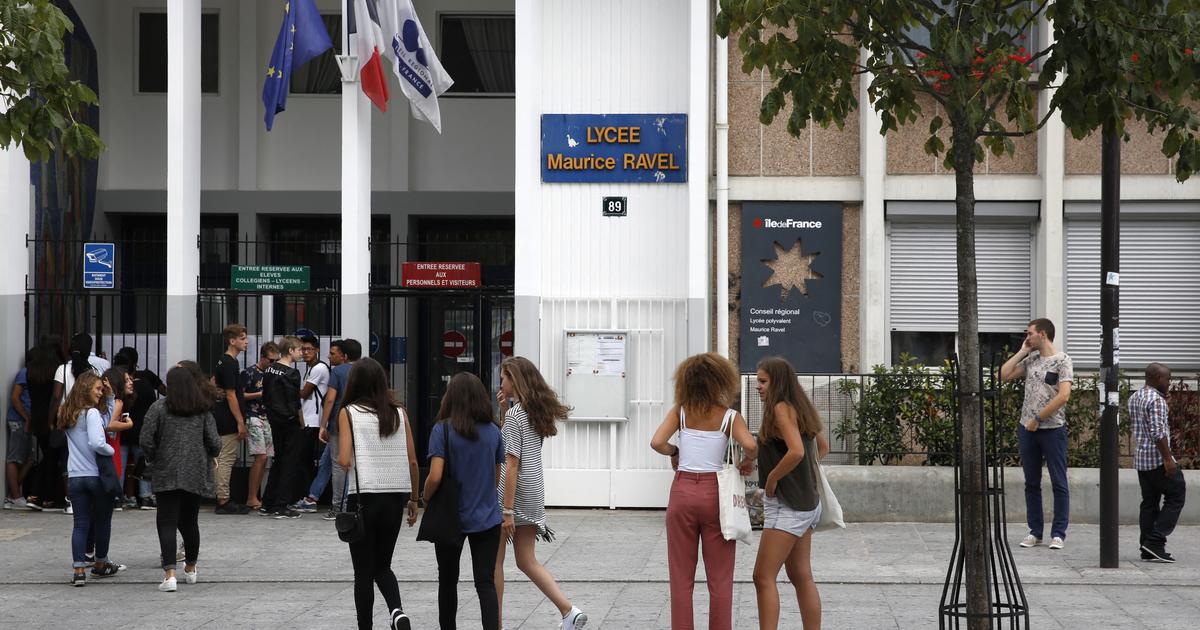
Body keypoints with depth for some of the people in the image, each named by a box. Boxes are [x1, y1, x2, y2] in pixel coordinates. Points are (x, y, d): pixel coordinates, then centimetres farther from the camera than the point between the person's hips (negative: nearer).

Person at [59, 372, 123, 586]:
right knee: (102, 521, 13)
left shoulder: (67, 414, 10)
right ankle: (100, 565, 27)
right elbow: (96, 443, -23)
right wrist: (113, 451, -8)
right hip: (97, 475, -6)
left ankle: (78, 570, -5)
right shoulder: (91, 413, -12)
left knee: (80, 524, 4)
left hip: (75, 477, 6)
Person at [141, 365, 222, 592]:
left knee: (167, 523, -4)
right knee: (190, 521, 17)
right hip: (196, 474, 3)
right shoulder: (203, 410, 5)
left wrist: (154, 458, 11)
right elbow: (215, 443, 2)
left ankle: (169, 574, -17)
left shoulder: (159, 407, -4)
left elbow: (146, 441, -8)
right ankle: (190, 569, 31)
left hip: (167, 474, -3)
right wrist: (207, 457, 23)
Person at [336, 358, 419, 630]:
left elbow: (344, 460, -13)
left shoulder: (349, 413, -3)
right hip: (396, 496, 3)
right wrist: (413, 499, 15)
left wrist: (338, 458, 10)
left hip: (364, 497, -3)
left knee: (364, 571, 9)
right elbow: (412, 461, 5)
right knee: (382, 566, 17)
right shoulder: (399, 412, 6)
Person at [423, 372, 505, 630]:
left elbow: (435, 476, -18)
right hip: (487, 518, 2)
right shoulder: (493, 431, 1)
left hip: (451, 518, -2)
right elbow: (497, 477, 9)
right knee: (486, 582, 0)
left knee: (448, 580, 16)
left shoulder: (443, 430, -12)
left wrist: (425, 498, 1)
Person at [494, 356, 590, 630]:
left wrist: (507, 510, -19)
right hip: (534, 494, 8)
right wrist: (505, 408, 12)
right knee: (527, 561, 11)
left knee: (494, 561, 5)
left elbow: (512, 465, -18)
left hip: (514, 493, -8)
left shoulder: (514, 414, -15)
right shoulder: (536, 411, 9)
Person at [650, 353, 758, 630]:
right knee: (720, 580, 6)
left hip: (683, 492, 2)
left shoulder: (680, 412, 1)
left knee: (681, 579, 9)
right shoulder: (730, 416, -5)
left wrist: (674, 453, 8)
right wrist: (747, 460, 1)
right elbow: (750, 445, -21)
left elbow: (657, 442, -12)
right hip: (715, 493, -2)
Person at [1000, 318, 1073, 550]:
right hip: (1027, 428, 6)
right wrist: (1022, 352, 7)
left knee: (1059, 483, -1)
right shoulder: (1030, 360, 13)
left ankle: (1058, 534, 3)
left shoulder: (1062, 361, -7)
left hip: (1053, 429, -6)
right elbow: (1004, 374, 10)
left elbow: (1063, 396, -17)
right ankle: (1035, 532, 16)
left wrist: (1038, 419, -15)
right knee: (1031, 483, 9)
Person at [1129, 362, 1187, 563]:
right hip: (1158, 458, -9)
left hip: (1140, 458, 9)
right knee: (1176, 496, 0)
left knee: (1149, 502, 10)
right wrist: (1168, 459, -20)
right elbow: (1158, 433, -21)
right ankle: (1155, 541, -8)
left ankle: (1148, 550, 8)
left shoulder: (1134, 398, 14)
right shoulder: (1156, 400, -15)